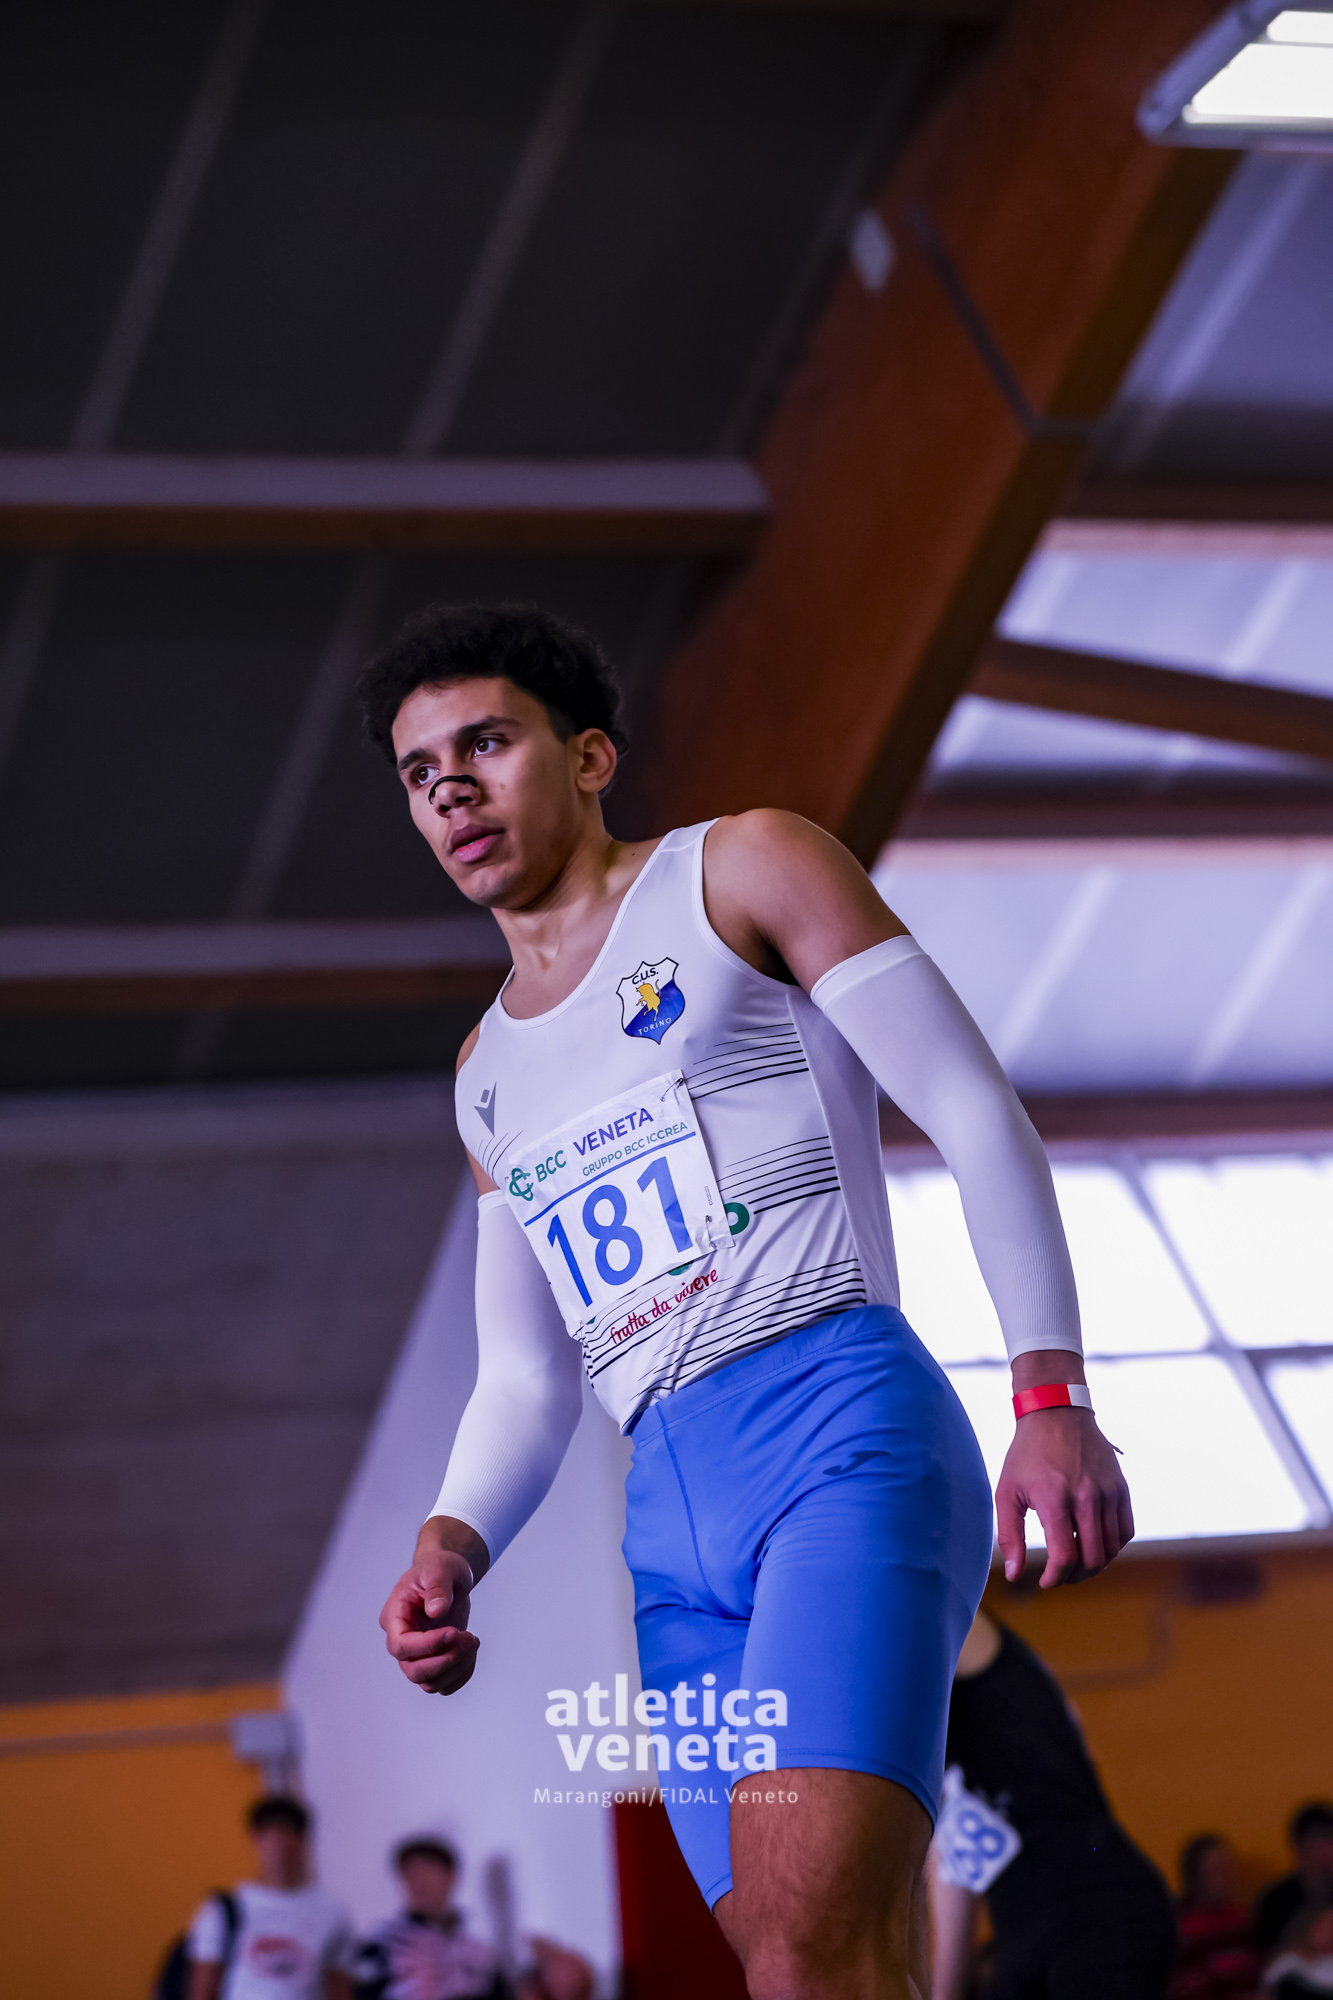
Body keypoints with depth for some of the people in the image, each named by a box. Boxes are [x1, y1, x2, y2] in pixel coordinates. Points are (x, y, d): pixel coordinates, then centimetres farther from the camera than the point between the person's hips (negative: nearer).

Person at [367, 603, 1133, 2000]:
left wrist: (1052, 1395, -10)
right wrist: (446, 1552, 5)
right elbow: (524, 1378, 27)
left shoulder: (742, 870, 11)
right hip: (670, 1526, 6)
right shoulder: (488, 1074, 28)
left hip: (844, 1425, -6)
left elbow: (977, 1111, 3)